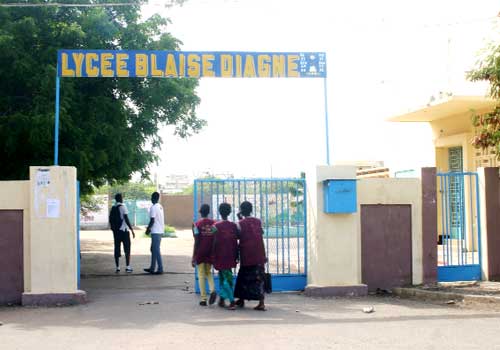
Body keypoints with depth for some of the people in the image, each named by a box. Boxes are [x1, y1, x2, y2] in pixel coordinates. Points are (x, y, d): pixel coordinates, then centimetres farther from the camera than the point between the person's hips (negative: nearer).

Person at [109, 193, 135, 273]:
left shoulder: (113, 208, 10)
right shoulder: (122, 207, -9)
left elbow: (110, 220, 13)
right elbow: (126, 219, -14)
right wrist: (132, 230, -12)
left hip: (116, 231, 5)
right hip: (124, 230, -5)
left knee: (117, 249, 7)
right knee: (127, 249, 1)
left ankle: (117, 267, 6)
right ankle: (128, 267, -2)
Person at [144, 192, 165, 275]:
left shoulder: (153, 208, -15)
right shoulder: (160, 207, 13)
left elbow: (152, 220, -18)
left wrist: (148, 229, -4)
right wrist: (150, 228, 23)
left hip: (156, 232, -9)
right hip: (160, 231, 9)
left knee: (156, 250, -6)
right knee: (153, 249, 16)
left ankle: (160, 269, -6)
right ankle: (152, 268, 21)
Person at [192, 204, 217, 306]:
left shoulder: (197, 224, -8)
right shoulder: (214, 223, 1)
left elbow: (196, 242, -10)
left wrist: (193, 257, -5)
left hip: (200, 253, -3)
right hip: (211, 253, 3)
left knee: (201, 275, 6)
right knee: (208, 272, 19)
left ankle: (203, 299, 5)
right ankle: (213, 290, -6)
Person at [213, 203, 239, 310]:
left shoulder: (216, 226, -7)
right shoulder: (234, 226, 1)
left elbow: (214, 242, -7)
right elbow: (236, 242, 3)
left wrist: (213, 256, 0)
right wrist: (236, 256, 10)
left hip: (220, 256, -3)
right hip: (231, 256, 3)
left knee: (227, 277, -1)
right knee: (227, 276, 16)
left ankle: (232, 301, -7)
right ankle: (222, 299, 21)